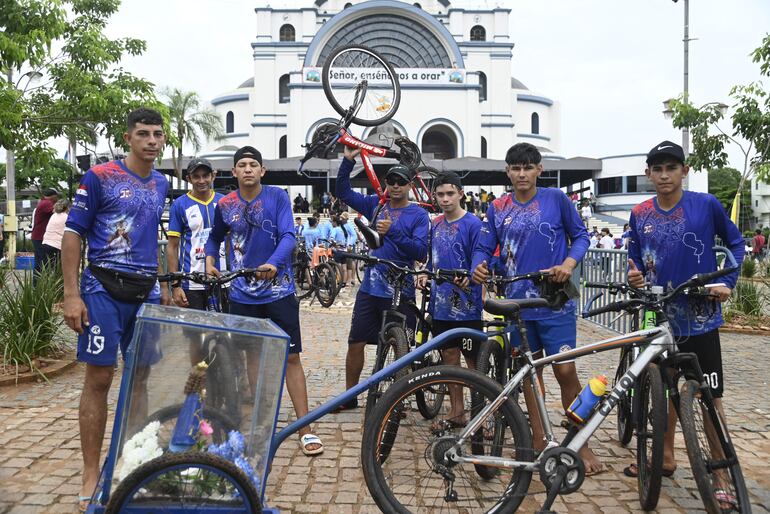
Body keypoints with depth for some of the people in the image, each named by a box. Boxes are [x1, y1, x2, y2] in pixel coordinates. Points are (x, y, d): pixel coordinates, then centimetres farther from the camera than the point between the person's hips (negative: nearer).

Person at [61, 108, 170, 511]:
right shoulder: (100, 177, -5)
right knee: (99, 379, -2)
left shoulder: (161, 184, 12)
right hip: (105, 290, -5)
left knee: (142, 377, 8)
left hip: (146, 293, 5)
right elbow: (72, 235, -5)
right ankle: (91, 475, 10)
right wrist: (72, 294, -12)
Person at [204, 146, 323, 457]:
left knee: (290, 357, -3)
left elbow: (288, 236, -15)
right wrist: (210, 261, 1)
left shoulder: (277, 196, -5)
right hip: (243, 294, 3)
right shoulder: (225, 205, 3)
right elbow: (215, 238, 20)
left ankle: (305, 429, 2)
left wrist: (273, 264, -32)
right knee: (252, 357, 12)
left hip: (279, 289, -3)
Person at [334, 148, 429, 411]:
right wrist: (348, 160, -7)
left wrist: (392, 231, -23)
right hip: (369, 289, 4)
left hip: (400, 293, -3)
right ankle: (350, 396, 23)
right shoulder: (376, 205, 8)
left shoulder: (419, 215, -3)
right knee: (355, 343, 8)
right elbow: (344, 192, 6)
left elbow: (420, 252, -13)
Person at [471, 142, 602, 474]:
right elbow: (484, 247, 5)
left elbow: (580, 235, 5)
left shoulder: (556, 199, -1)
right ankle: (539, 441, 23)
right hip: (518, 301, 3)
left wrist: (568, 264, -13)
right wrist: (479, 267, -17)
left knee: (565, 370, -5)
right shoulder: (498, 209, 5)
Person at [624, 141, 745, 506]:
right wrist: (635, 277, -13)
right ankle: (666, 456, 32)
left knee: (709, 396, 0)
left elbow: (735, 242, 6)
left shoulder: (706, 204, -6)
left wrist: (728, 282, -5)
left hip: (700, 316, -3)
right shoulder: (639, 215, 1)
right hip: (659, 316, 3)